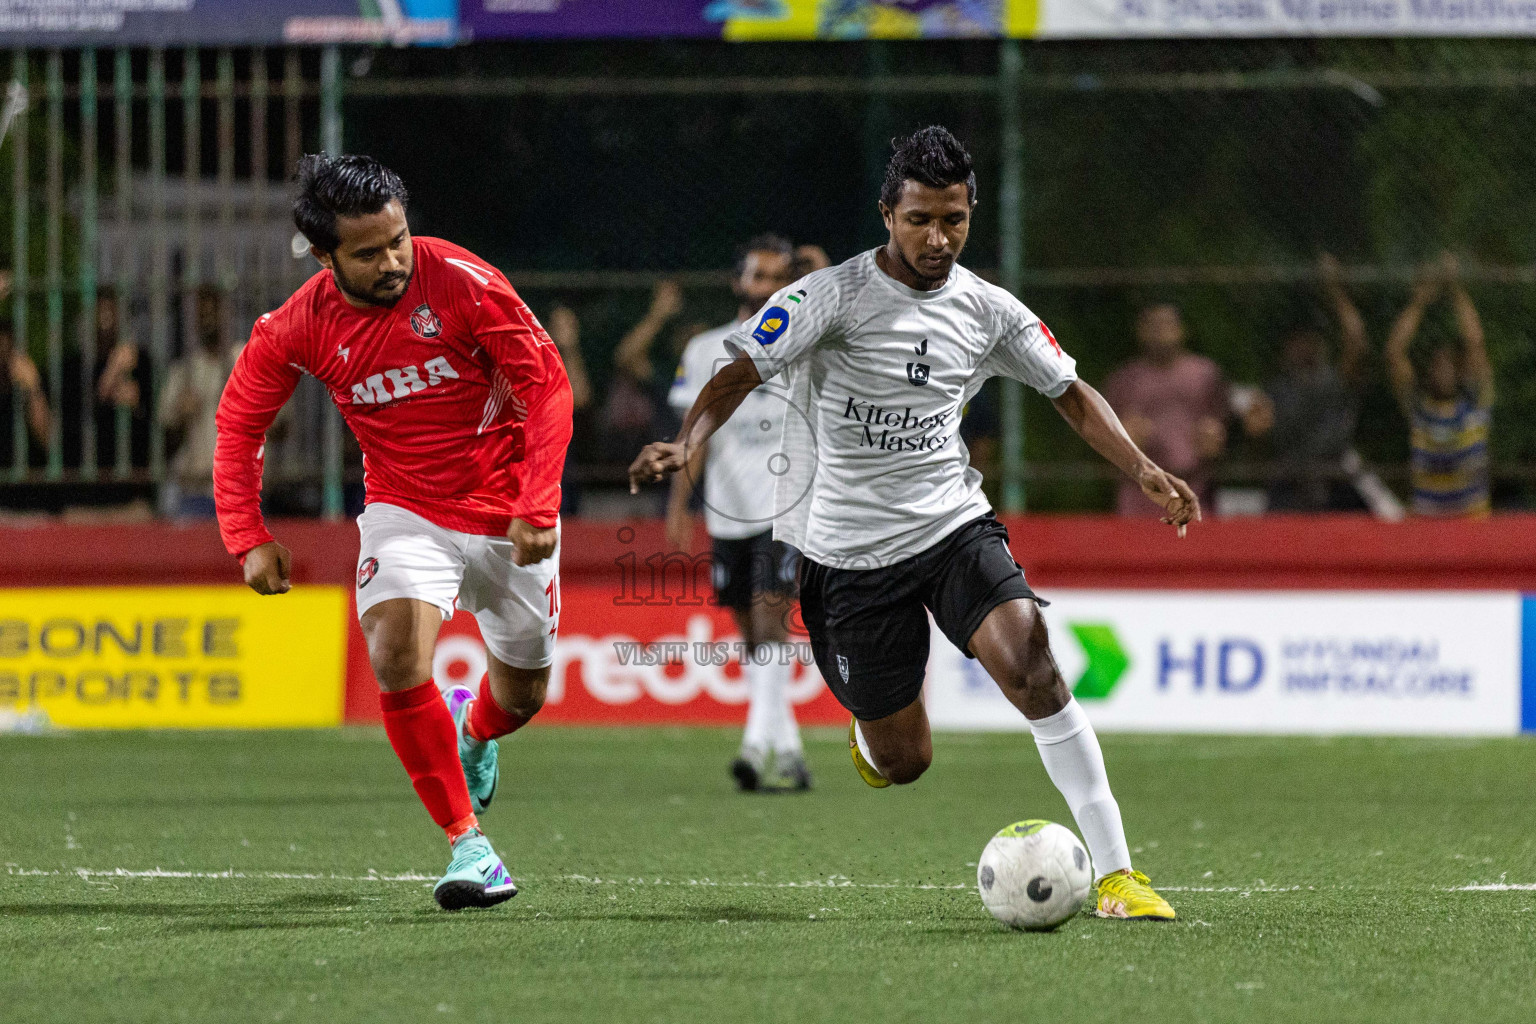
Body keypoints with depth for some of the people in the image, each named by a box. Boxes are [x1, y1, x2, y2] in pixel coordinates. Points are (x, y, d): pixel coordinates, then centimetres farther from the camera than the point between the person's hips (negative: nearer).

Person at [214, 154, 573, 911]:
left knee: (522, 694, 12)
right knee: (396, 658, -26)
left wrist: (538, 508, -23)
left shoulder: (461, 283, -22)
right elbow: (239, 421, 2)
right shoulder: (299, 328, -14)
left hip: (507, 514, 0)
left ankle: (474, 730, 52)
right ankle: (467, 842, -15)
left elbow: (546, 383, -16)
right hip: (405, 512, 0)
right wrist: (248, 538, -7)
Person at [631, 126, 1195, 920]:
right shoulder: (832, 297, -12)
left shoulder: (987, 310, 1)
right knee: (904, 764, 1)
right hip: (852, 549, -2)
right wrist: (686, 444, -35)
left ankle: (1114, 870, -20)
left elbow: (1071, 393, 12)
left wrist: (1143, 471, -2)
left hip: (954, 525, 2)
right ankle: (871, 727, 42)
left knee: (1031, 667, -24)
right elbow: (739, 375, -16)